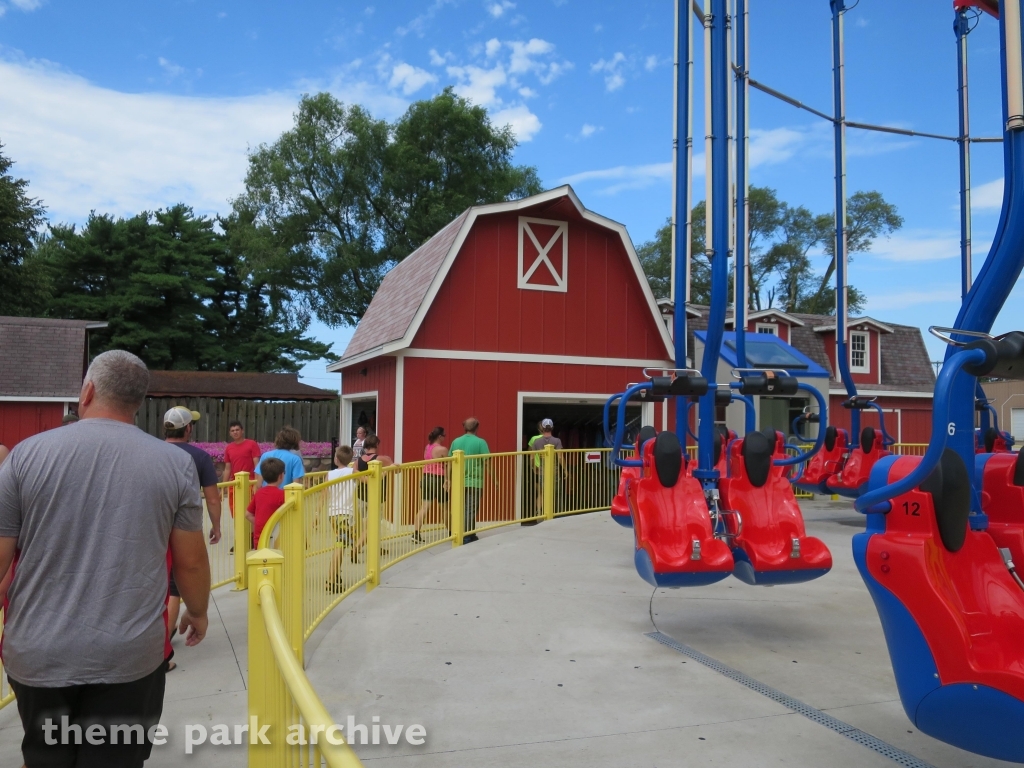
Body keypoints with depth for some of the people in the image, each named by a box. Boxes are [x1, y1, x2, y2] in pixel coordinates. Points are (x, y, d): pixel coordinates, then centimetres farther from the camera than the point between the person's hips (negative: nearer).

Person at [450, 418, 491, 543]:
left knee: (463, 509, 16)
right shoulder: (480, 442, -7)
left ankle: (470, 534, 25)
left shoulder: (456, 441, 5)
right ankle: (467, 537, 0)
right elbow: (487, 463, -10)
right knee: (471, 509, 1)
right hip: (475, 482, -4)